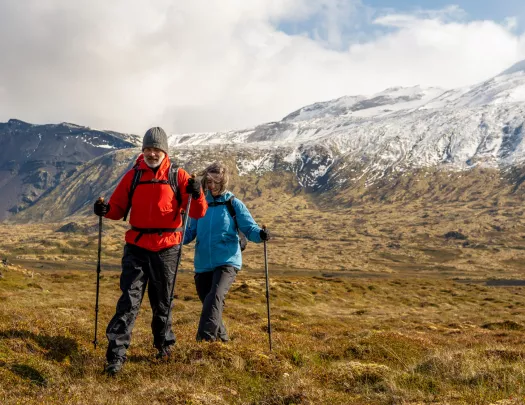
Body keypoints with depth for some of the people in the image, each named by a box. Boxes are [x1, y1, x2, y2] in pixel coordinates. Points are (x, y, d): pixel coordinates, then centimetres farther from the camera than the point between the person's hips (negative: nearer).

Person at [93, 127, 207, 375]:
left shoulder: (178, 177, -1)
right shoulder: (132, 176, 4)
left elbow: (198, 214, -4)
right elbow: (119, 209, 6)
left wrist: (197, 195, -23)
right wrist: (106, 210, -15)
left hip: (167, 249, 0)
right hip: (137, 248, 1)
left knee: (163, 302, 14)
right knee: (129, 301, -7)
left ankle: (164, 344, 35)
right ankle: (116, 355, -4)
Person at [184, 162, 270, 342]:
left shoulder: (234, 204, 2)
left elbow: (249, 227, -3)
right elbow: (190, 232, 11)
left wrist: (260, 234, -25)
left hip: (227, 261, -4)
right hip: (202, 264, 4)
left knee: (216, 296, -26)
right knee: (208, 301, 11)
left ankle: (206, 335, -34)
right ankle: (220, 337, 31)